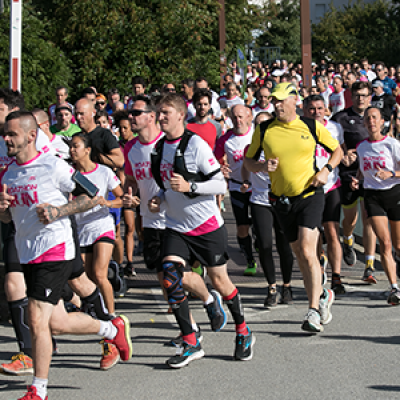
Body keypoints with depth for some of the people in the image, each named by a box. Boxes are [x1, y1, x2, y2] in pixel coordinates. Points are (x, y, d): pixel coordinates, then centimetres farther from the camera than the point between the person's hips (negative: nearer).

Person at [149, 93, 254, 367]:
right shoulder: (160, 148, 8)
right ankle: (191, 344, -4)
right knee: (170, 279, -12)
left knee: (220, 281, 4)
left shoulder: (196, 144, -12)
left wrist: (190, 186, -26)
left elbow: (221, 184, -14)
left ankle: (244, 333, 27)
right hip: (177, 227, 5)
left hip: (207, 225, -5)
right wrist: (159, 200, 2)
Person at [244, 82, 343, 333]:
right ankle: (323, 295, 33)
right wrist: (262, 166, -11)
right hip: (282, 200, 3)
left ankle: (314, 311, -13)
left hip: (310, 194, -3)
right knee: (299, 253, 9)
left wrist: (327, 170, -7)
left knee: (307, 251, -16)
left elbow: (337, 150, 11)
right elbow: (248, 161, 10)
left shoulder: (312, 126, -1)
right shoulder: (264, 130, 1)